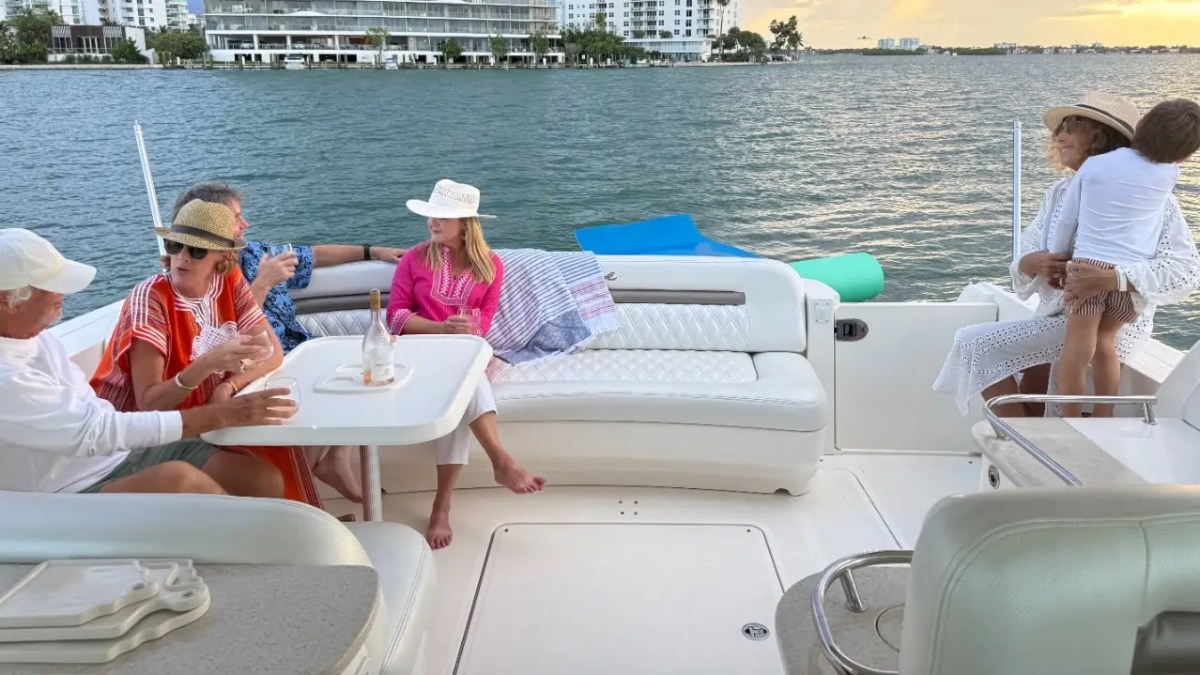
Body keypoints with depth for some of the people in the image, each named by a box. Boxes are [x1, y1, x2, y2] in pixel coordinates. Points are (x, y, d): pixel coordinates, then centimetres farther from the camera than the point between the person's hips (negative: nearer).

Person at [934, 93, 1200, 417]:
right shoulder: (1060, 192, 8)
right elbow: (1028, 255, 3)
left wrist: (1111, 278, -34)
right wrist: (1033, 264, -21)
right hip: (1058, 318, 7)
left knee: (974, 342, -15)